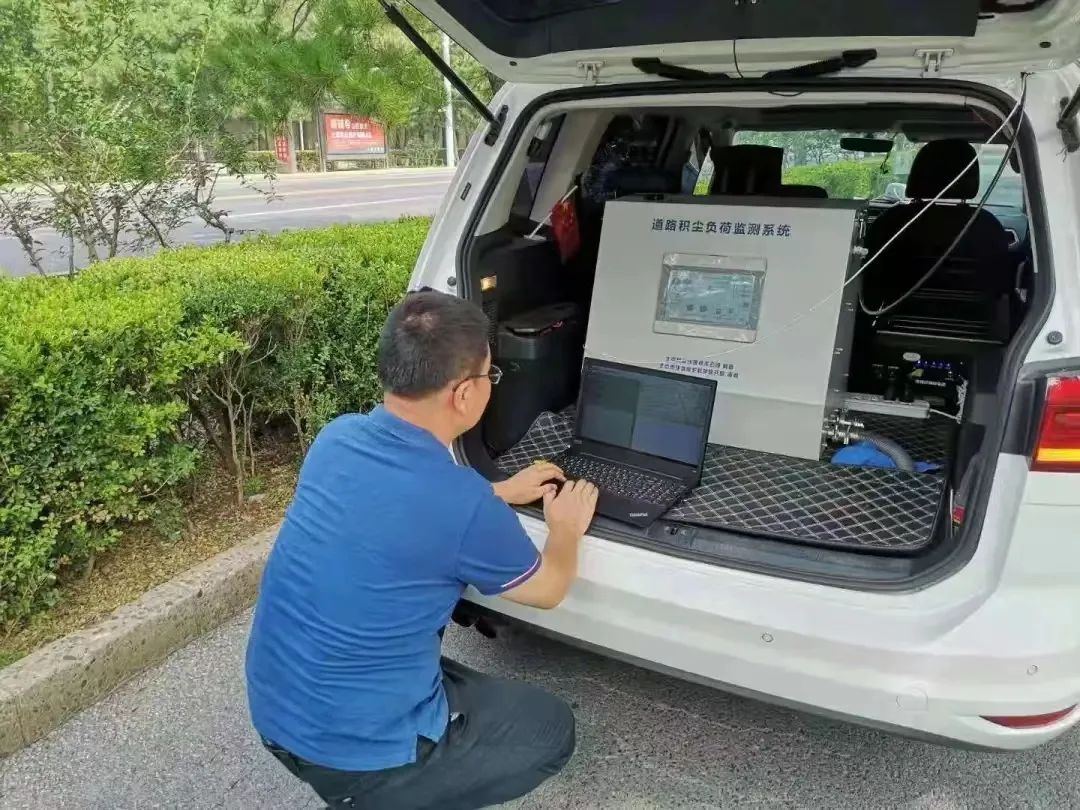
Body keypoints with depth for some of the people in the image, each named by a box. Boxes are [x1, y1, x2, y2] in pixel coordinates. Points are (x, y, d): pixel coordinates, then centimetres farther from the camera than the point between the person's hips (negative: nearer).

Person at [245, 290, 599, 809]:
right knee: (551, 729, 12)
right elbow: (548, 589, -3)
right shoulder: (466, 507, -25)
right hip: (351, 749, -7)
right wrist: (567, 528, 16)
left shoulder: (337, 437, -6)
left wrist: (503, 492, 21)